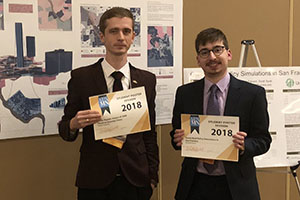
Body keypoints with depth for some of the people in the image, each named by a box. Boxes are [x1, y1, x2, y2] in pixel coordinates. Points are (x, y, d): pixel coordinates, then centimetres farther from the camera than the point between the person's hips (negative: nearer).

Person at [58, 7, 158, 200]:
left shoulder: (147, 80, 5)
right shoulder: (81, 77, -3)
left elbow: (150, 134, 9)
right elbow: (65, 129, 1)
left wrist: (152, 177, 6)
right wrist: (74, 124, -21)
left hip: (135, 180, 2)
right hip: (94, 183, -1)